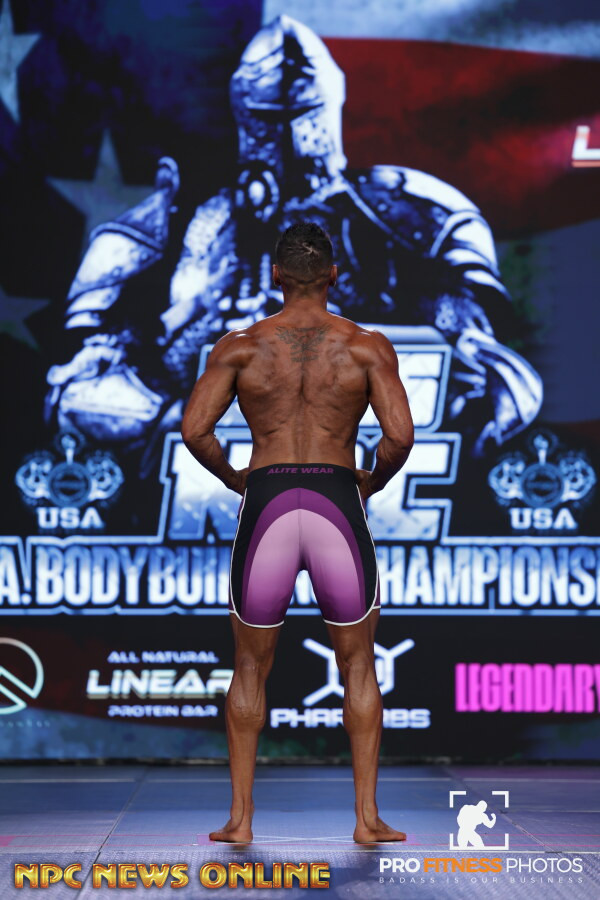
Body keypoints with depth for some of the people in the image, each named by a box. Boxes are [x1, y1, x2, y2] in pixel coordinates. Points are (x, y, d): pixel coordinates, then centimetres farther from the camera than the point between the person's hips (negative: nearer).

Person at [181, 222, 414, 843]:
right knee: (358, 666, 14)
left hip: (265, 507, 0)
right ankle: (367, 816, 11)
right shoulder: (366, 346, 3)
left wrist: (233, 478, 12)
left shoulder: (239, 346, 5)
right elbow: (400, 433, -9)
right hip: (338, 506, 0)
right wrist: (373, 481, 11)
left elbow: (194, 429, -5)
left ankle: (240, 816, 14)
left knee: (250, 668, 16)